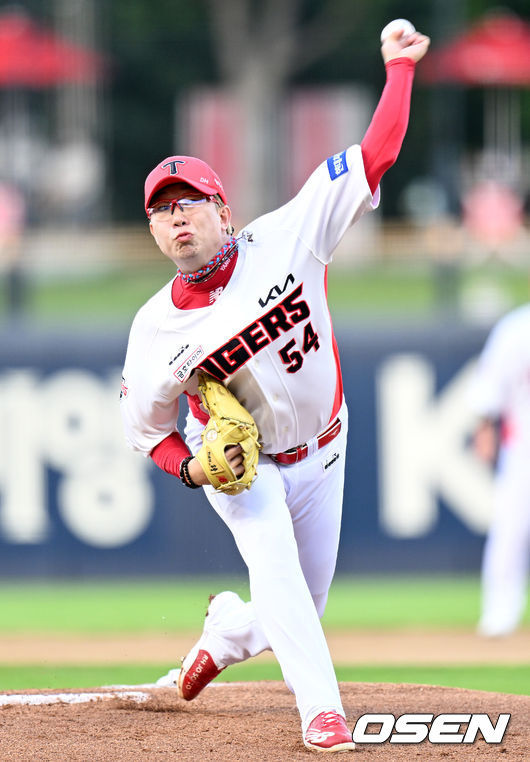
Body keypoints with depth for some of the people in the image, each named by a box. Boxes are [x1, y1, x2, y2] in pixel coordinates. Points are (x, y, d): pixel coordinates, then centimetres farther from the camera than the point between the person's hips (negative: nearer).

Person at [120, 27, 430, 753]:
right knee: (275, 565, -28)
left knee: (298, 605, 10)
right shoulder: (157, 330, -18)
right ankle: (322, 709, -28)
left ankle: (223, 637, 42)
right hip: (238, 466, -2)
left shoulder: (284, 241, -20)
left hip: (320, 454, 2)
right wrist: (191, 467, -23)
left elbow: (376, 155, -20)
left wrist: (400, 68, -21)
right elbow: (146, 426, -4)